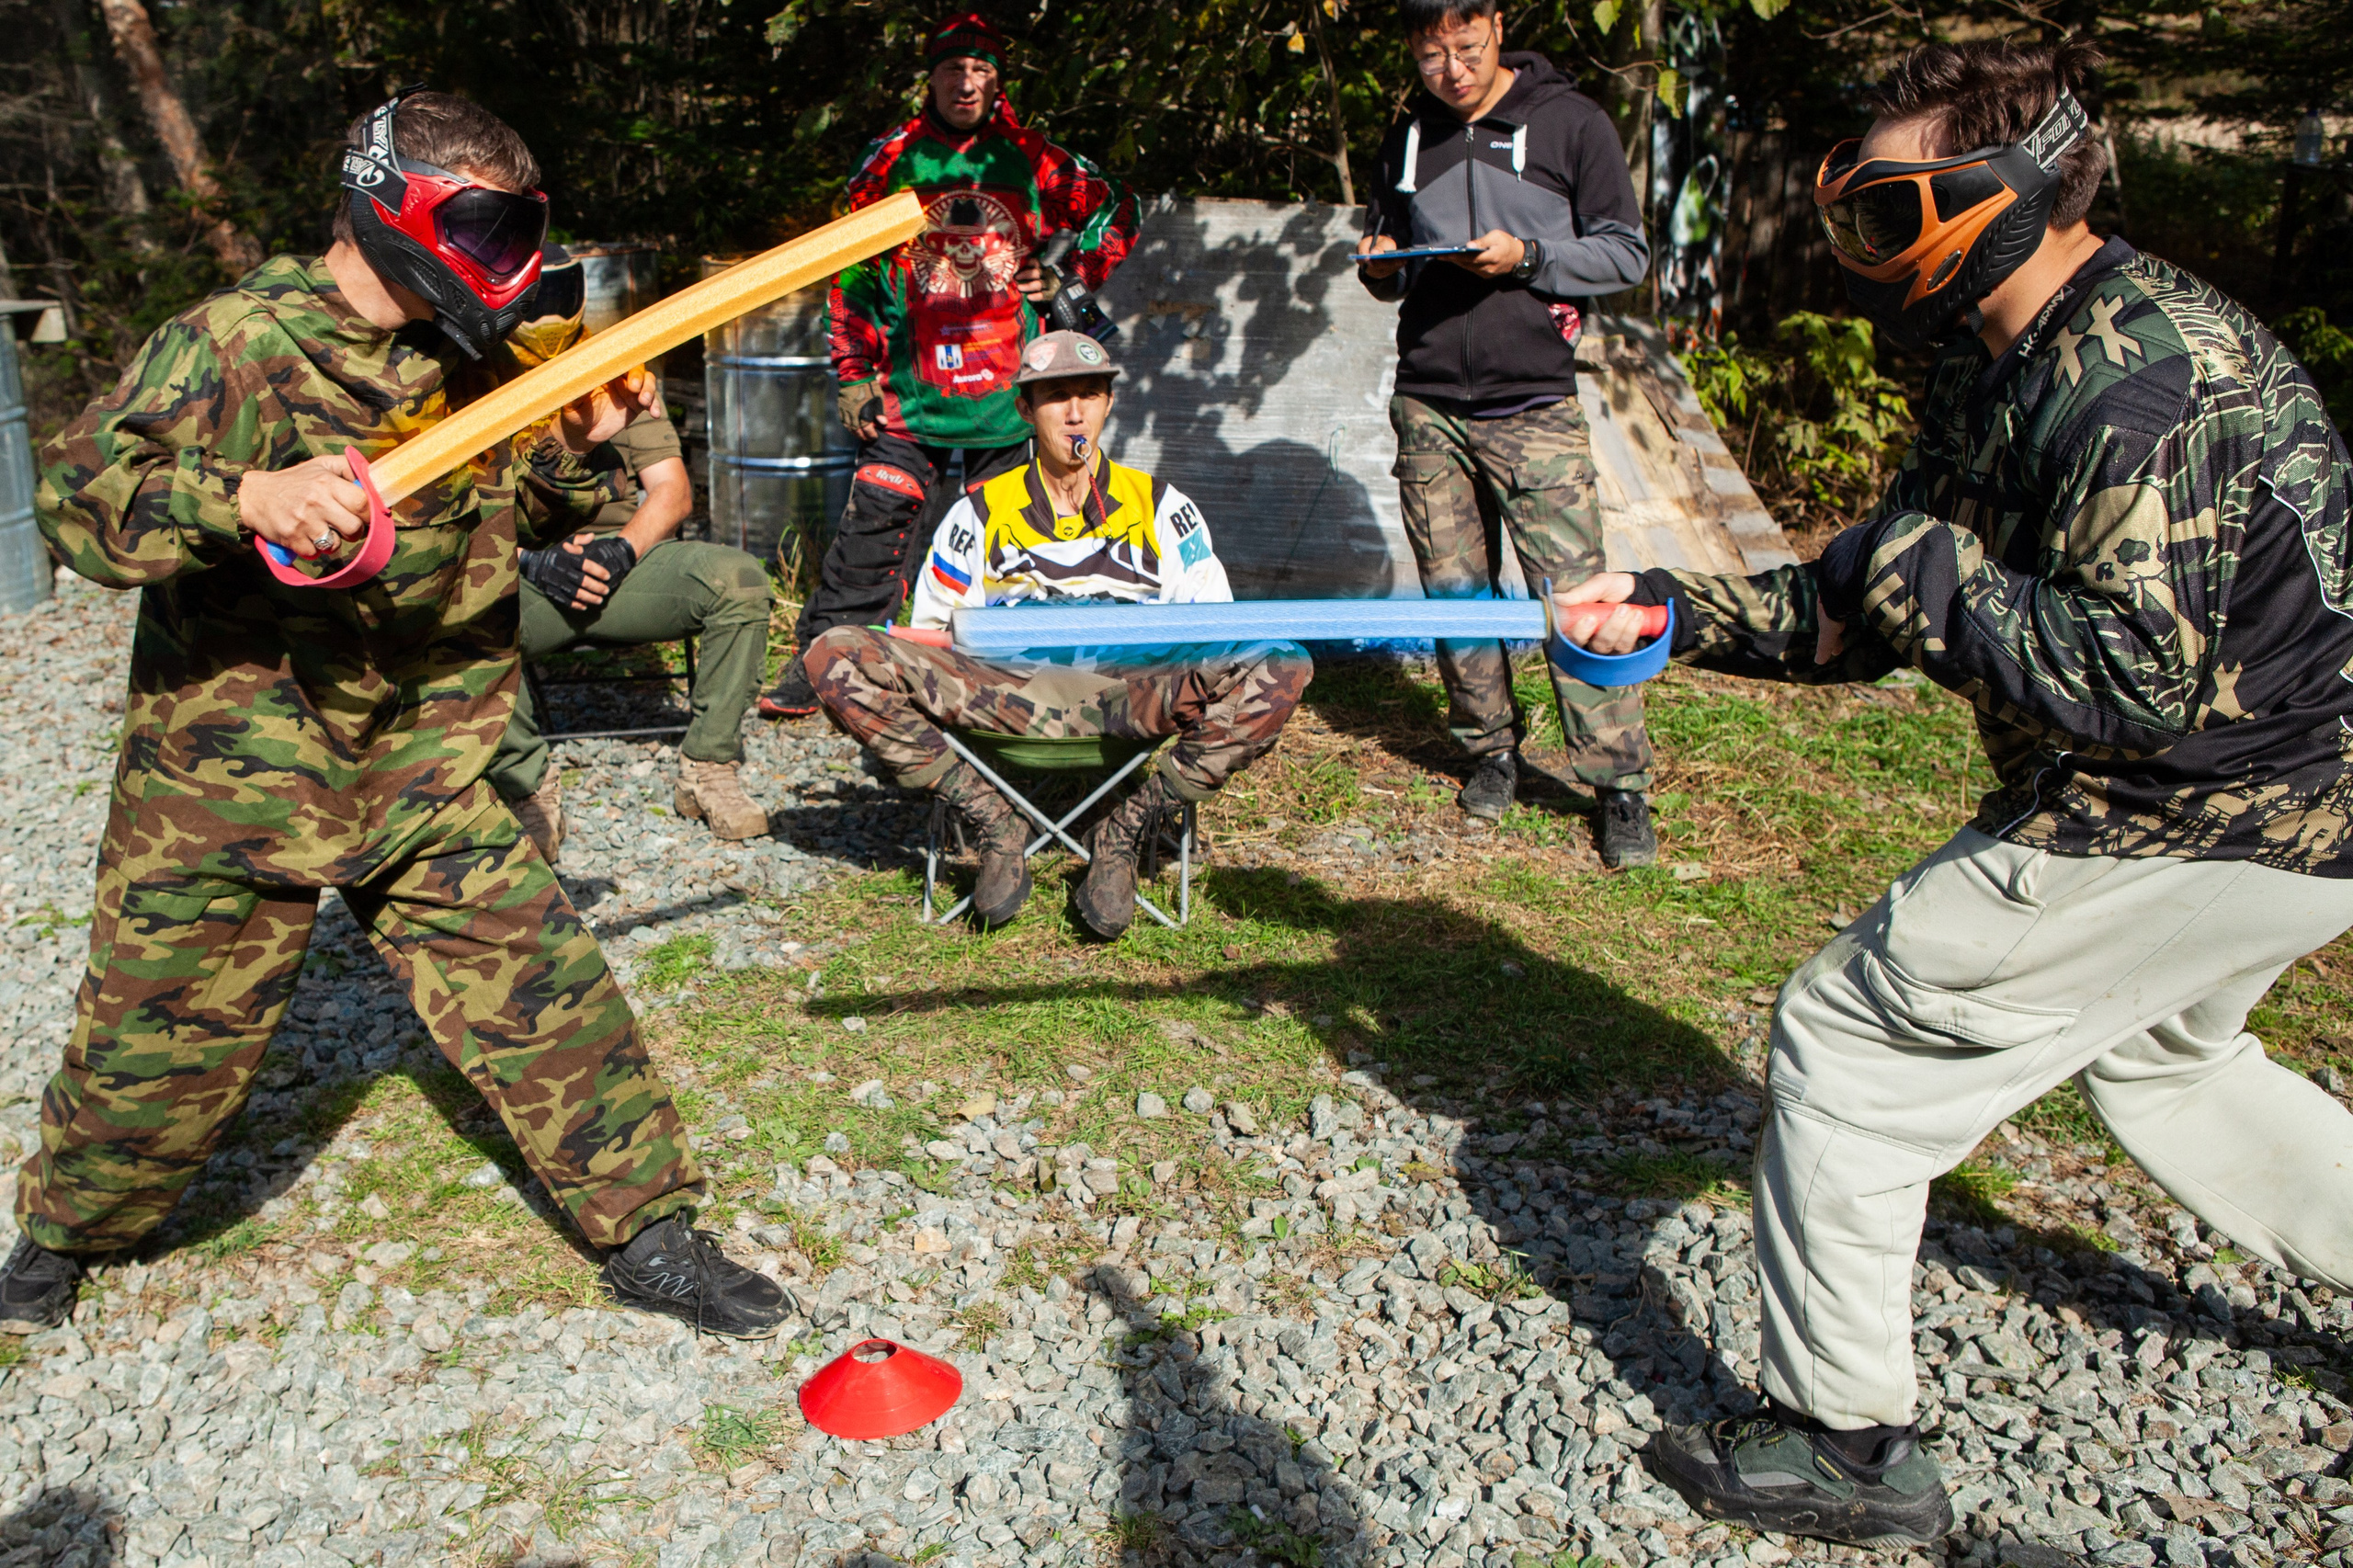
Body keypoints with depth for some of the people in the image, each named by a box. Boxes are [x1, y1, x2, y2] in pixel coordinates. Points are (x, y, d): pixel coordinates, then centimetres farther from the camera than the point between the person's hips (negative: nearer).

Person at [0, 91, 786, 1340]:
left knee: (541, 990, -1)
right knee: (164, 1034, 10)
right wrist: (245, 497, -43)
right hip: (227, 775, -3)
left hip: (431, 777, 4)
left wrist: (579, 447, -4)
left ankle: (648, 1235, 12)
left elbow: (525, 507, 19)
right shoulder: (231, 345, -13)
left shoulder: (472, 360, 4)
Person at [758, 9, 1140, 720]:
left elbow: (1115, 210, 18)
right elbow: (852, 272, 7)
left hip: (1011, 388, 1)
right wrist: (853, 374, 2)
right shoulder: (891, 161, 5)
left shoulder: (1033, 160, 5)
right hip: (910, 388, -1)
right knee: (877, 517, -8)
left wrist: (1072, 279, 5)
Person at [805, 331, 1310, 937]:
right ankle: (995, 826, -15)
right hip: (1005, 691, 1)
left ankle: (1123, 835, -18)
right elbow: (930, 627, 20)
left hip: (1130, 692, 0)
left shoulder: (1162, 506, 18)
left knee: (1281, 668, -30)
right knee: (836, 656, -22)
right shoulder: (980, 512, 18)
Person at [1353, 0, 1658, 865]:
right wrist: (1379, 266, -1)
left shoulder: (1571, 121, 1)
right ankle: (1490, 749, 23)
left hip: (1533, 404, -4)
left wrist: (1527, 256, -14)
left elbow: (1626, 254, 1)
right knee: (1453, 593, 6)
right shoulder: (1408, 134, 14)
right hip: (1427, 403, 4)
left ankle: (1619, 784, 1)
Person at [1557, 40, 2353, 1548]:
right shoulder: (2004, 365, 8)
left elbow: (2134, 679, -29)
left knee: (1846, 1038, -5)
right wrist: (1678, 609, -4)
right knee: (2154, 1052, 33)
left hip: (2204, 828, -11)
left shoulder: (2133, 374, -24)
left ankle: (1849, 1447, 9)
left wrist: (1923, 568, -20)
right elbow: (1865, 612, 8)